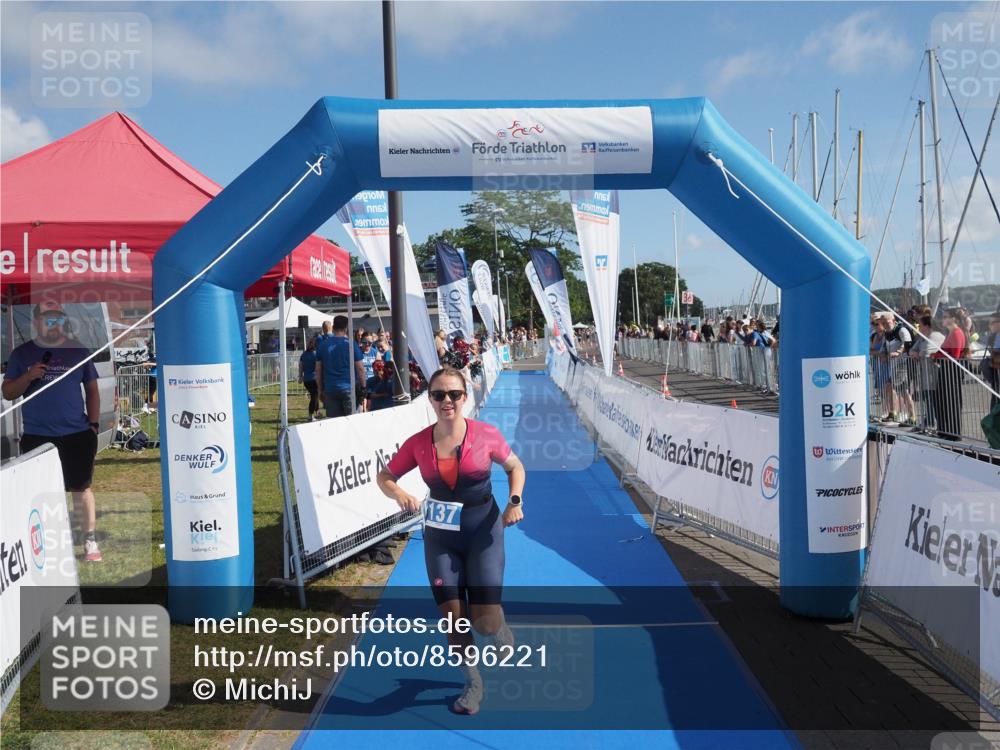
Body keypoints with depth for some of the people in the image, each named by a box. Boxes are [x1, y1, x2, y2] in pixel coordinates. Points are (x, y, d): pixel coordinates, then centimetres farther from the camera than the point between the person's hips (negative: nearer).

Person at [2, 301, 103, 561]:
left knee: (81, 488, 3)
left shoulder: (78, 350, 5)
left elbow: (92, 389, 9)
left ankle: (90, 542, 10)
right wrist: (27, 377, -14)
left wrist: (93, 424, 3)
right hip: (36, 437, 1)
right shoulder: (22, 354, 5)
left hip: (77, 435, -1)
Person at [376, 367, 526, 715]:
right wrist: (399, 494, -18)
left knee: (485, 621, -7)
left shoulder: (486, 435, -12)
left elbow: (515, 466, 4)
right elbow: (384, 476, 4)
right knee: (452, 615, 3)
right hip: (440, 537, 2)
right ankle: (472, 683, 28)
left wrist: (515, 501, -12)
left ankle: (502, 635, 32)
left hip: (483, 533, -2)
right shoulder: (418, 444, -8)